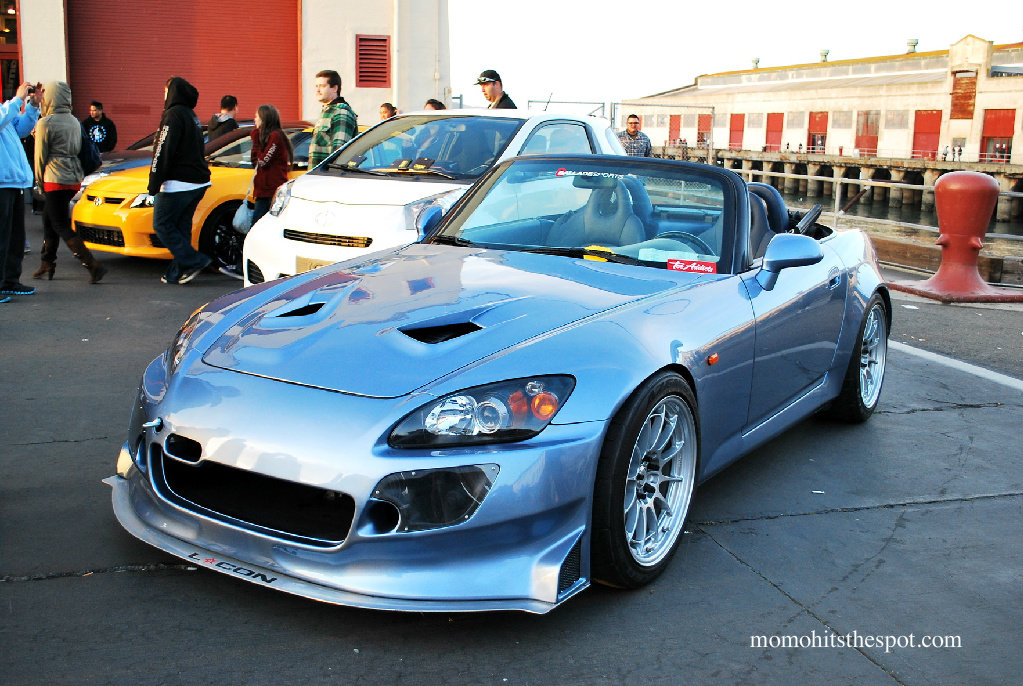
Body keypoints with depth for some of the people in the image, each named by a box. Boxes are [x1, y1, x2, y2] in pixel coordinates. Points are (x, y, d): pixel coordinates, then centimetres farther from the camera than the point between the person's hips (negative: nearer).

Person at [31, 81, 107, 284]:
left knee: (61, 226, -6)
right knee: (48, 220, 18)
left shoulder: (45, 123, -11)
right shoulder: (74, 122, 12)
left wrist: (39, 182, 4)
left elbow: (40, 156, -7)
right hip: (74, 178, 8)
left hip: (55, 180, -8)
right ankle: (47, 265, 21)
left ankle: (93, 266, -16)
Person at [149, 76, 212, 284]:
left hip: (177, 184, -9)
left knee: (162, 225, -1)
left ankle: (194, 261, -8)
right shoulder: (192, 115, 17)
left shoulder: (174, 114, -11)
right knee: (181, 227, 10)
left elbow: (163, 152, -16)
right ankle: (177, 273, 11)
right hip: (197, 183, 9)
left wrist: (154, 183, -14)